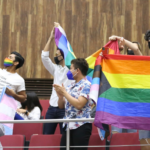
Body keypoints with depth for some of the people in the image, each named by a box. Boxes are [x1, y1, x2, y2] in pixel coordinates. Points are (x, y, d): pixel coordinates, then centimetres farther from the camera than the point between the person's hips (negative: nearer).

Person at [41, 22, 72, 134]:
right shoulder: (56, 69, 17)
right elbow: (44, 57, 8)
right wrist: (51, 38, 3)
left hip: (64, 108, -6)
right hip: (52, 108, 6)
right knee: (46, 136, 6)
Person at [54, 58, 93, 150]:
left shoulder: (86, 85, -8)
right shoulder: (71, 86, 15)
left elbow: (79, 105, -22)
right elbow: (61, 106, 19)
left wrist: (64, 92, -13)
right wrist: (60, 96, -2)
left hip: (81, 126, -8)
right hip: (68, 125, 8)